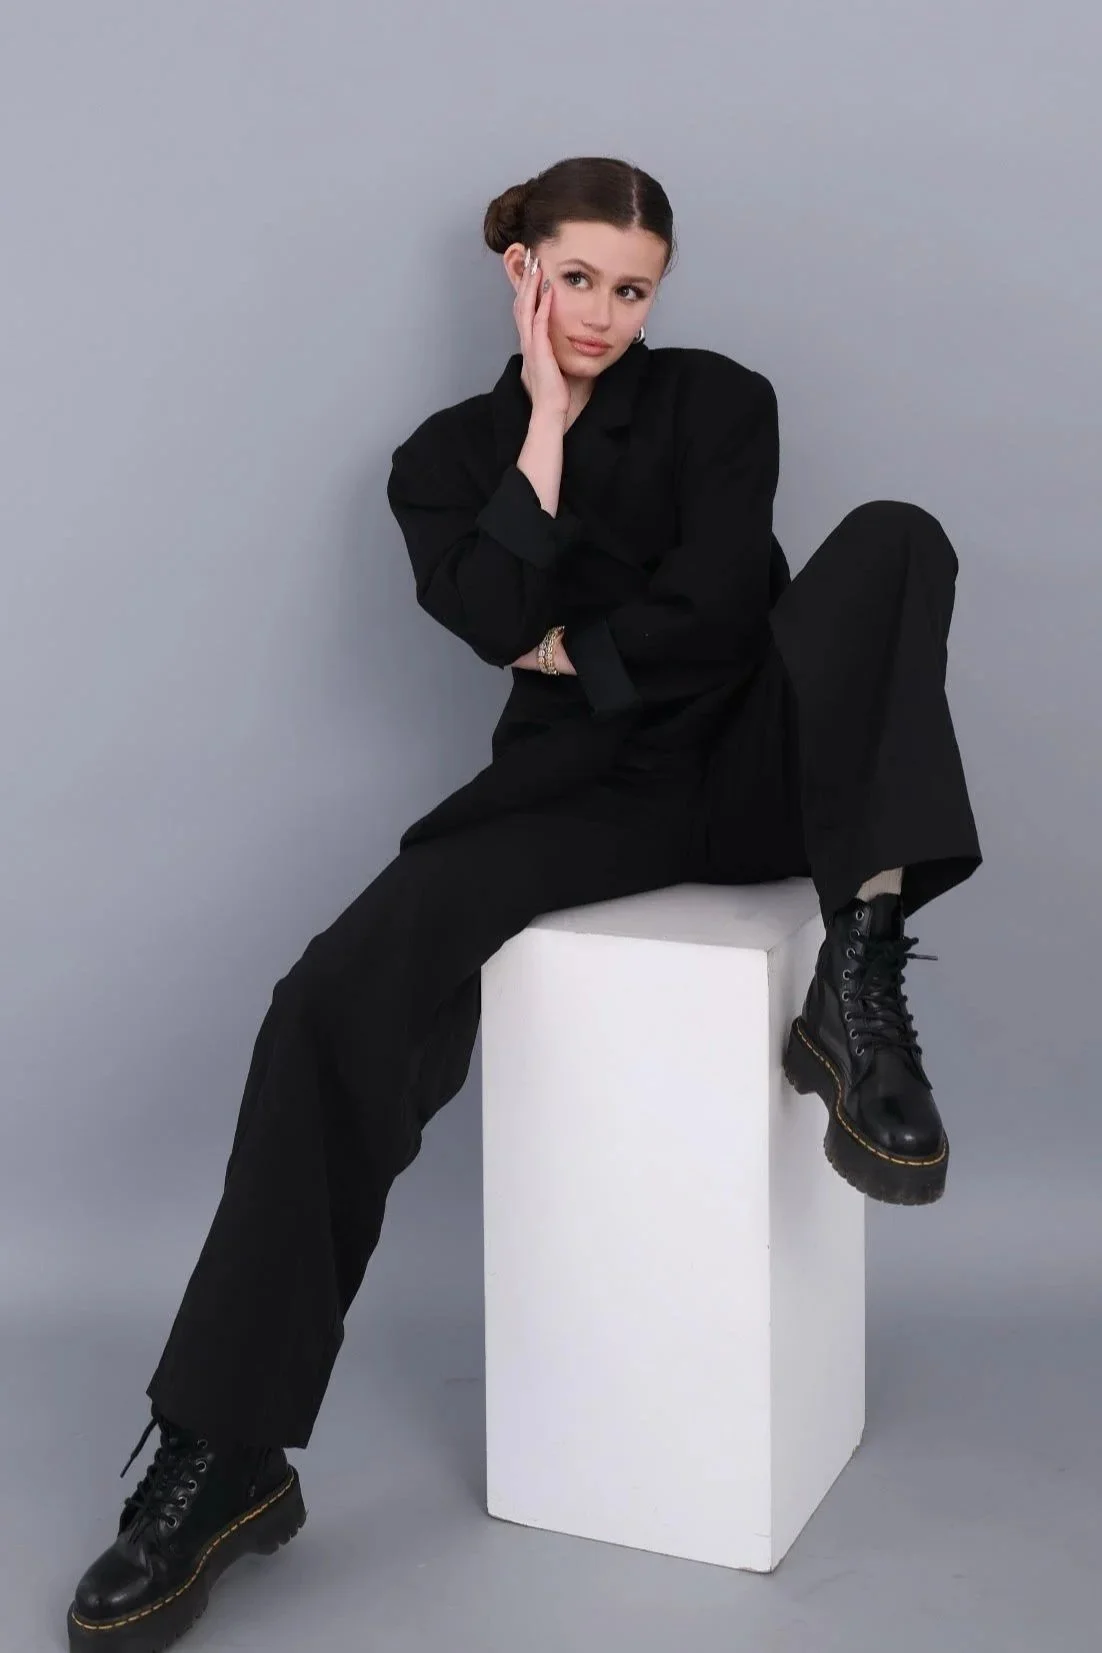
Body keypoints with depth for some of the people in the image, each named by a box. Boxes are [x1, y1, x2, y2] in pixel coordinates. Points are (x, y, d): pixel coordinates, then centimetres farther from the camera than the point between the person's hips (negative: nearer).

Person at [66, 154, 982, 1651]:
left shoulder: (715, 399, 7)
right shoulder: (451, 453, 11)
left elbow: (714, 606, -7)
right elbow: (491, 616, -10)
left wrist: (566, 651, -1)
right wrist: (546, 424, -6)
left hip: (753, 765, 0)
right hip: (579, 794, 0)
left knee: (893, 537, -25)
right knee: (347, 990, -26)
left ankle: (860, 979, -34)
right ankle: (224, 1456, -23)